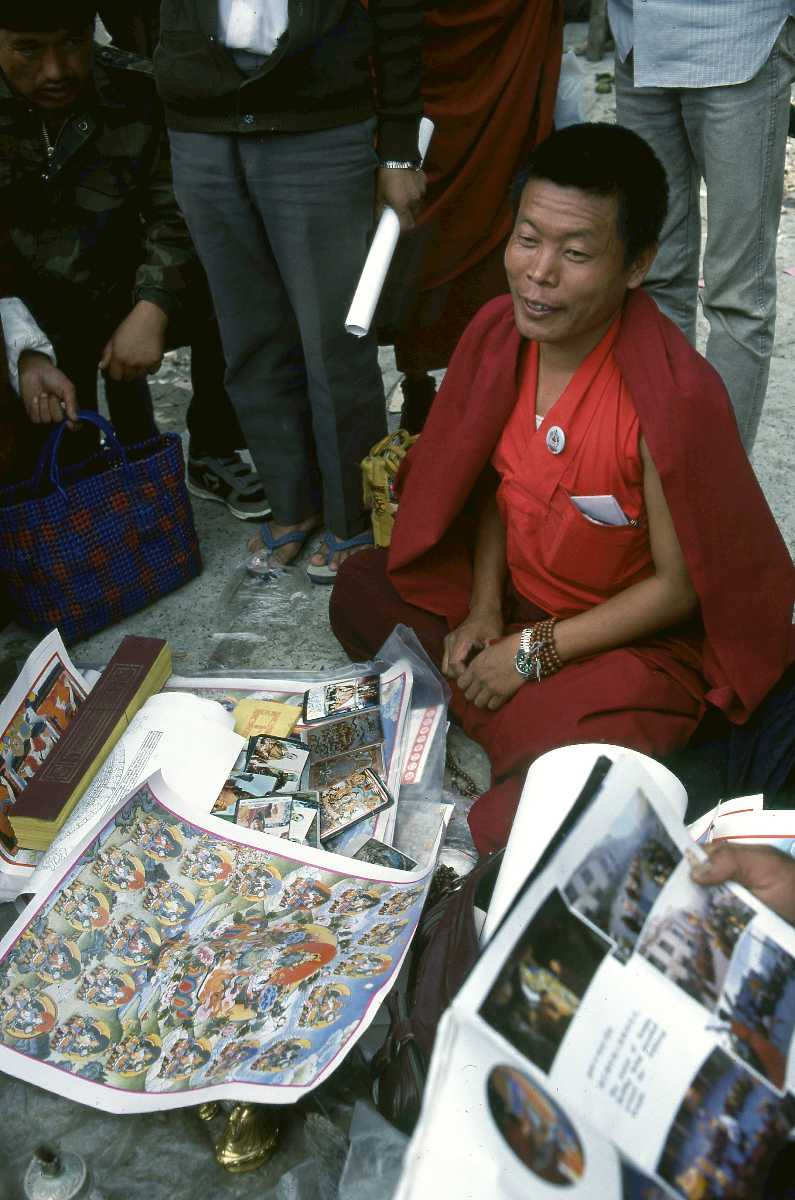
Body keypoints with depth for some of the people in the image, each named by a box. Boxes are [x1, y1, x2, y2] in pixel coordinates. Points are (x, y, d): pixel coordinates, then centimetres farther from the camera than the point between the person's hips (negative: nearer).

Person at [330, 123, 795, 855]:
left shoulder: (674, 398, -30)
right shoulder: (501, 331, -11)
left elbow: (679, 586, -20)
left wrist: (535, 652, -17)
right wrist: (483, 608, -6)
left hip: (632, 638, -7)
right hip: (515, 593, 7)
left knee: (515, 829, -25)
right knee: (359, 594, 7)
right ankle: (521, 727, -1)